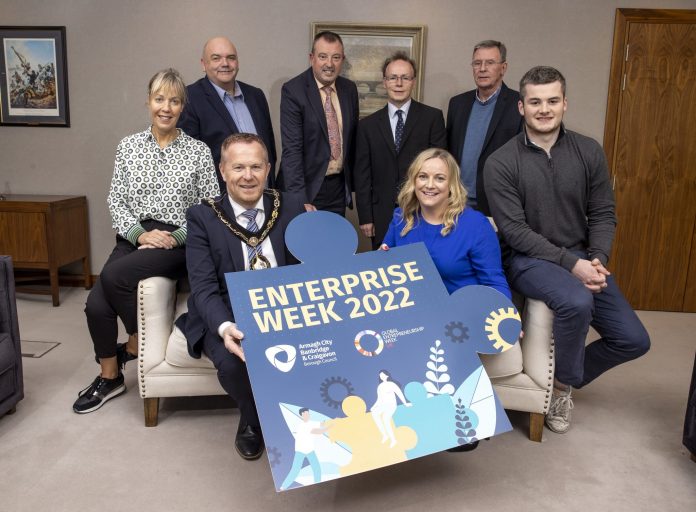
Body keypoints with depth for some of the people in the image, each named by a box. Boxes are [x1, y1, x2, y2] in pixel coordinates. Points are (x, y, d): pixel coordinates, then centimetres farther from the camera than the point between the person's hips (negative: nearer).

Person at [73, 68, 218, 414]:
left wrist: (176, 237, -12)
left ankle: (137, 342, 1)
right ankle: (109, 377, 10)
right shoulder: (128, 146, 9)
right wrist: (140, 234, -10)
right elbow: (116, 201, 6)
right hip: (134, 238, 3)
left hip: (178, 243, -3)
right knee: (96, 304, -17)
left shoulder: (199, 151, 2)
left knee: (113, 275, -28)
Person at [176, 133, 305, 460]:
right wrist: (225, 327, -31)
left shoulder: (292, 208, 4)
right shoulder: (203, 217, -3)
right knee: (232, 362, -30)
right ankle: (252, 419, 6)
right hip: (228, 318, -1)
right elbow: (204, 287, -11)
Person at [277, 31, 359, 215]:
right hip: (307, 187, -5)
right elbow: (292, 148, -17)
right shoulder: (293, 90, -12)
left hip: (339, 188, 5)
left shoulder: (349, 89, 5)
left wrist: (351, 182, 15)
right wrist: (299, 198, -24)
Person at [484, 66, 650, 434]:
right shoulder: (501, 163, -10)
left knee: (634, 340, -2)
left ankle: (565, 379, 24)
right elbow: (514, 229, -15)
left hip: (583, 258, 5)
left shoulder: (589, 152, 1)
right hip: (528, 259, -5)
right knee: (576, 301, -35)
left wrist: (597, 259, -15)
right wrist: (570, 263, -22)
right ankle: (563, 382, -5)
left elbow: (603, 214, 4)